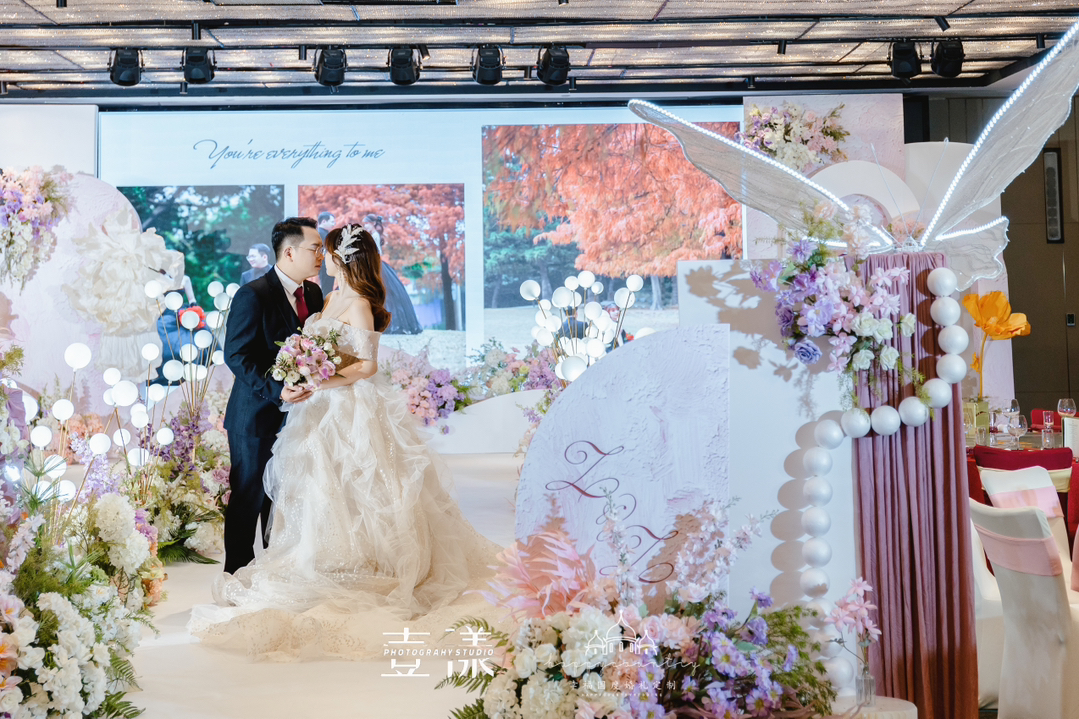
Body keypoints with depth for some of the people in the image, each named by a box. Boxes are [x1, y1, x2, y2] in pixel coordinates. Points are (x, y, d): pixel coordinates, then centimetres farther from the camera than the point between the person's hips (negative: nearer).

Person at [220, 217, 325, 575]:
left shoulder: (313, 294, 7)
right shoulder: (253, 295, -15)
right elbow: (236, 355, -19)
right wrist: (275, 390, -29)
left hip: (295, 414, 7)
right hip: (257, 416, -7)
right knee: (248, 499, 4)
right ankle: (238, 573, 18)